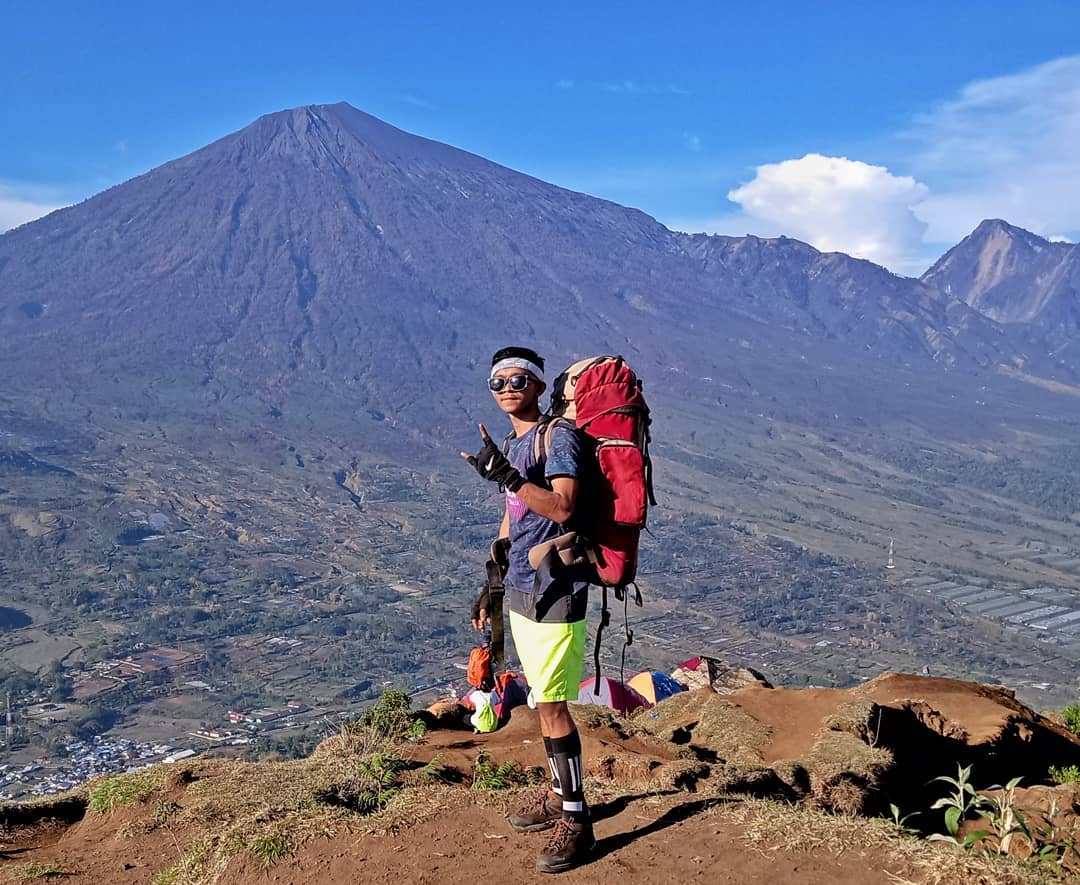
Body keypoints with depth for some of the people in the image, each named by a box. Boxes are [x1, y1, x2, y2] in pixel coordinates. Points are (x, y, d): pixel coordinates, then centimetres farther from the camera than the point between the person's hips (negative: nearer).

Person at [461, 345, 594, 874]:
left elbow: (562, 508, -24)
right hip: (522, 590, 8)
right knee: (543, 701, 15)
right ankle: (559, 793, 28)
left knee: (551, 707, -7)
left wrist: (505, 474, -31)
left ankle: (576, 820, 3)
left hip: (554, 591, -8)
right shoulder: (512, 446, 15)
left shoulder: (559, 437, -11)